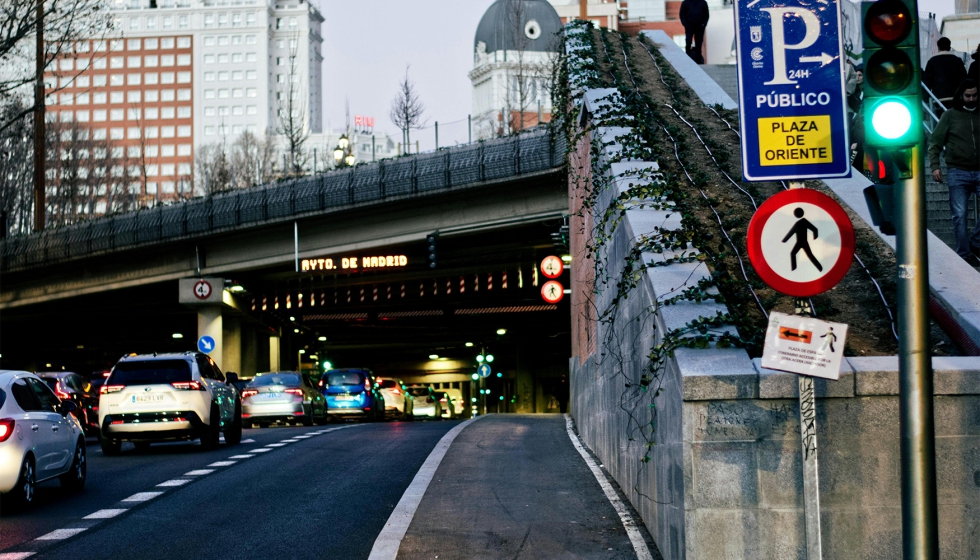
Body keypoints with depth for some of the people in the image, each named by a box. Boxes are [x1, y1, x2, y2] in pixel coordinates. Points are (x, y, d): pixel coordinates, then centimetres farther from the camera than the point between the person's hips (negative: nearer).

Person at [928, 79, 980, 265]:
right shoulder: (950, 115, 3)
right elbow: (935, 142, 2)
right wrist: (935, 165, -8)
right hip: (957, 173, -2)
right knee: (959, 215, -2)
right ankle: (964, 253, 6)